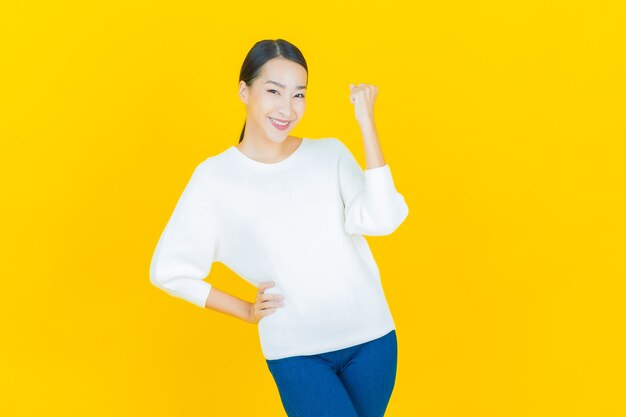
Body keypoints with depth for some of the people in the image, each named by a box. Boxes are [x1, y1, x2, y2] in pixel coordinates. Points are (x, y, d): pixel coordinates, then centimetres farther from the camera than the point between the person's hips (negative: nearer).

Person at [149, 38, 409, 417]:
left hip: (371, 338, 3)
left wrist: (367, 125, -17)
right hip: (296, 354, -3)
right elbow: (168, 270, -1)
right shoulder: (216, 176, -6)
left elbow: (381, 220, -16)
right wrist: (246, 311, 0)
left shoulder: (330, 153, 0)